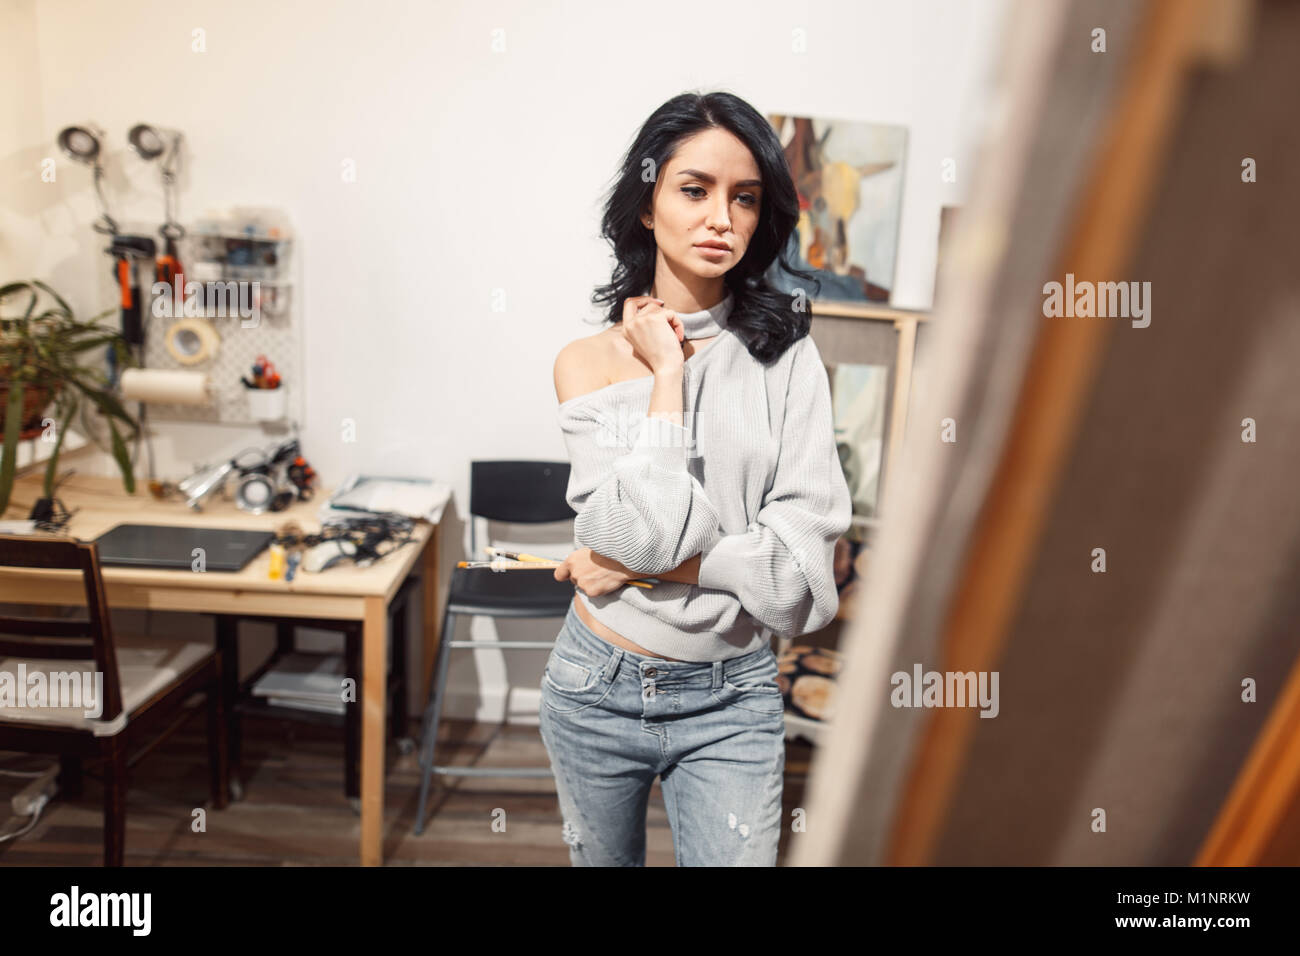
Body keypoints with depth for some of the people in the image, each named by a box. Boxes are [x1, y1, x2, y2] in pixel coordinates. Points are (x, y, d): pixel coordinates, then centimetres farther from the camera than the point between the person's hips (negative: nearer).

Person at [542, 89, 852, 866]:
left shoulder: (786, 354, -6)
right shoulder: (589, 361, -6)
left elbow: (804, 554, -14)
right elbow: (642, 533, -20)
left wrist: (649, 567, -14)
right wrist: (667, 374, -16)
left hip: (732, 699, -1)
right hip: (598, 688, 2)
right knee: (601, 858, 23)